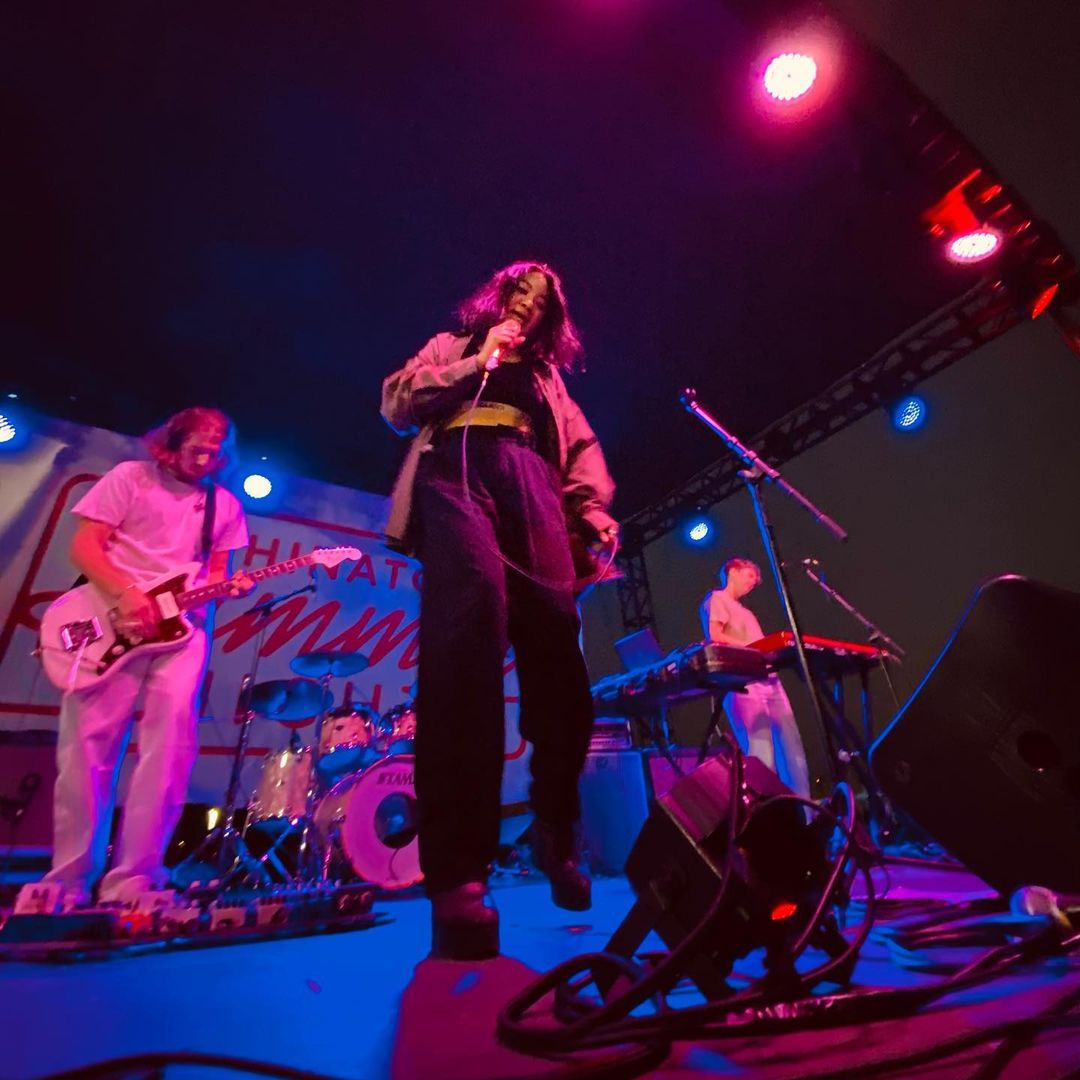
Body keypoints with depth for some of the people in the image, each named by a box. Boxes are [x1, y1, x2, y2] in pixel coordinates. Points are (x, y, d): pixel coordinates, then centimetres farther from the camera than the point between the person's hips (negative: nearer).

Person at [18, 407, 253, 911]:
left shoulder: (226, 506, 16)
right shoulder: (131, 477, 7)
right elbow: (83, 546, 1)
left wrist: (229, 587, -9)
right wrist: (124, 593, -16)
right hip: (111, 622, -1)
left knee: (172, 732, -14)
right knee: (89, 742, -2)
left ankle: (132, 876, -6)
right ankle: (71, 880, 12)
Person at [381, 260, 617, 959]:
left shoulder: (548, 375, 36)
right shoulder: (452, 347, 31)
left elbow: (582, 445, 22)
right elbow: (397, 403, 15)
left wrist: (594, 506, 3)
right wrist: (477, 362, 9)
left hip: (532, 490, 3)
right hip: (457, 474, -2)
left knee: (555, 644, -17)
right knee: (472, 617, -32)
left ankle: (557, 833, 5)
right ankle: (457, 871, -31)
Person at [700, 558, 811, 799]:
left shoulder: (744, 610, 30)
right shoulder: (717, 599, 3)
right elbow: (715, 635, -13)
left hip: (768, 679, 9)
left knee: (790, 741, 5)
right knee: (761, 746, -13)